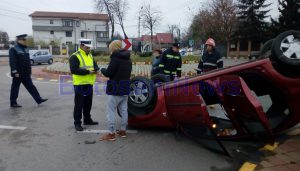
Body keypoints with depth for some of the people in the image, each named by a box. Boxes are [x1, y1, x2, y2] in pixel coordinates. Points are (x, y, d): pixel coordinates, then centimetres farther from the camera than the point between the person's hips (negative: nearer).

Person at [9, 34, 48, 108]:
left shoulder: (25, 49, 14)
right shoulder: (13, 50, -9)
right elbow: (12, 62, -16)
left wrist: (29, 71, 16)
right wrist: (15, 72, -21)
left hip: (26, 74, 7)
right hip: (18, 74, -7)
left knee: (31, 86, 7)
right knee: (15, 88, 3)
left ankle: (38, 99, 9)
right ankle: (13, 103, 14)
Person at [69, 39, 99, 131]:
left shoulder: (90, 56, 15)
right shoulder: (75, 56, -10)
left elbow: (95, 65, 17)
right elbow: (74, 70, -21)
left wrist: (96, 70, -9)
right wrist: (88, 71, -25)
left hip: (89, 84, 7)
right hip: (80, 85, -7)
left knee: (88, 104, 17)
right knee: (79, 105, -1)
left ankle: (87, 120, 31)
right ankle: (77, 123, 9)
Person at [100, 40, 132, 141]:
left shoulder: (116, 58, -15)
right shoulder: (128, 59, 11)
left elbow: (108, 73, -18)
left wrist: (102, 70, 4)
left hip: (116, 88, -8)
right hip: (126, 87, 9)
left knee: (111, 110, -1)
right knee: (124, 110, 14)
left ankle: (111, 133, 2)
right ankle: (123, 131, 23)